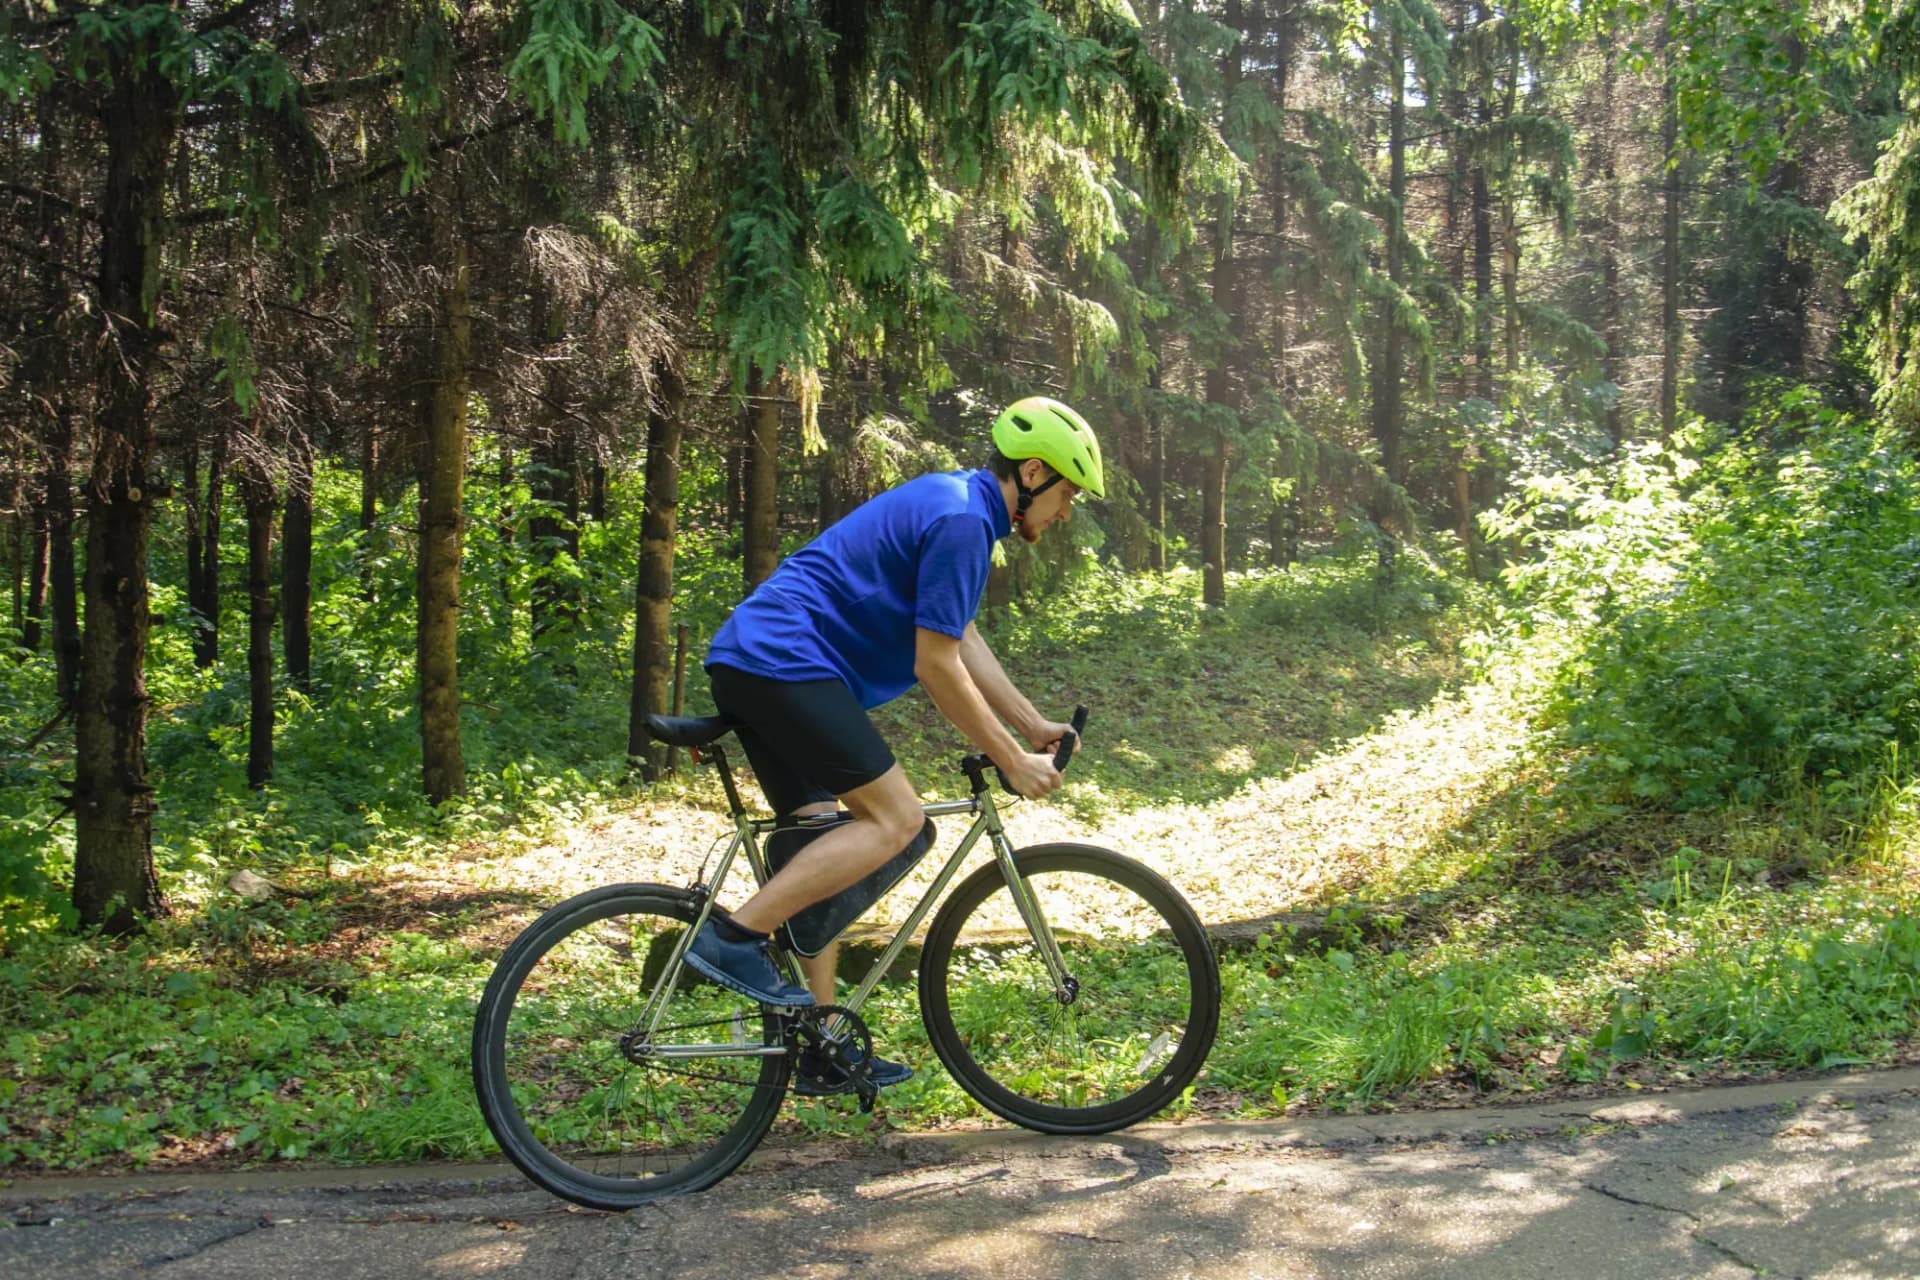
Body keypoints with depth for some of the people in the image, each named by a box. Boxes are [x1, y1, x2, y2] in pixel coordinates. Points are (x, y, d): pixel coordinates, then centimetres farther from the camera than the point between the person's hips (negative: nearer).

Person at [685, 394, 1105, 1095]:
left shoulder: (950, 501, 20)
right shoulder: (961, 519, -12)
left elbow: (963, 642, 24)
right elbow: (938, 665, -13)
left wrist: (1037, 728, 22)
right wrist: (1013, 761, -6)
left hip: (748, 660, 11)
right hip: (785, 662, -11)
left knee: (825, 842, 11)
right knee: (895, 819, -11)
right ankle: (735, 935, -14)